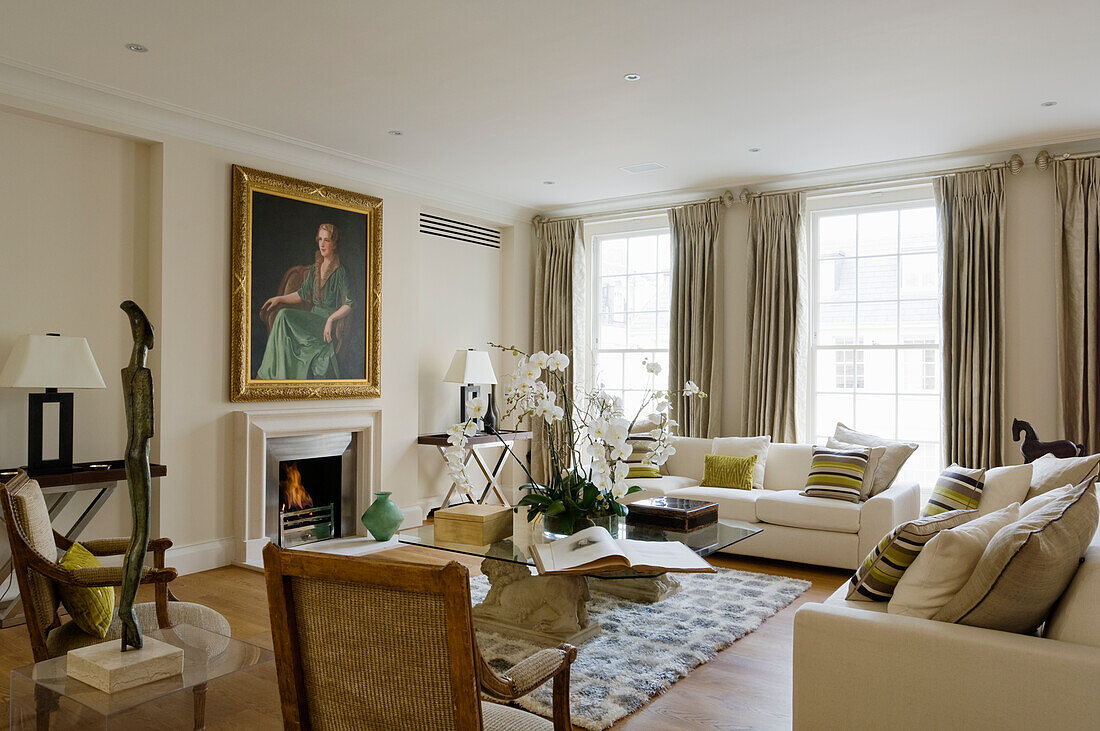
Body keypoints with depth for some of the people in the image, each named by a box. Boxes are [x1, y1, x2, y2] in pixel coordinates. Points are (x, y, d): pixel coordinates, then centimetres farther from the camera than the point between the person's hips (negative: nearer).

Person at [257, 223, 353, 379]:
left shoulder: (341, 271, -7)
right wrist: (279, 299, 14)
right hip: (313, 317, 7)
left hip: (331, 325, -7)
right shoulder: (315, 268, 15)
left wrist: (331, 319, -25)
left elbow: (349, 305, -13)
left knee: (284, 316, -24)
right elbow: (303, 294, 24)